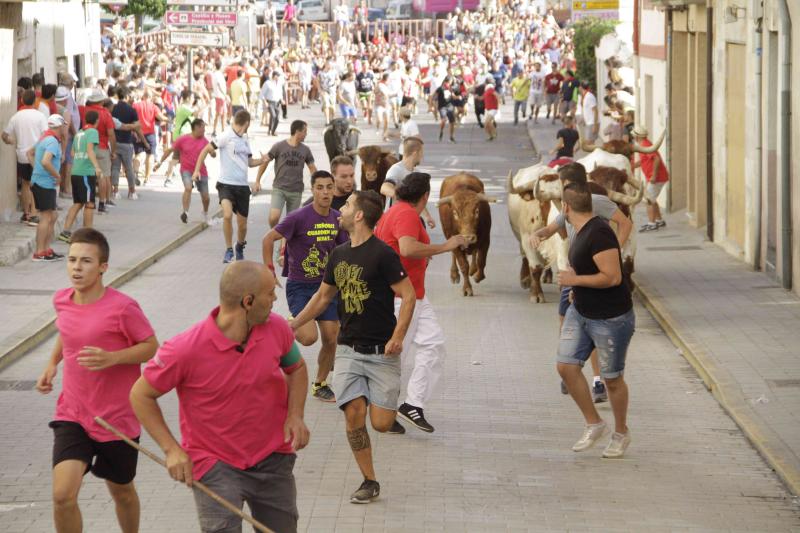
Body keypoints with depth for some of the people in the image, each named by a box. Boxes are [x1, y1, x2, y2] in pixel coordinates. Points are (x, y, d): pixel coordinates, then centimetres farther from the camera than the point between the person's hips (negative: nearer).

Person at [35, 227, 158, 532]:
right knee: (63, 495, -15)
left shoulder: (122, 308, -19)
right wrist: (52, 364, 6)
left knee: (121, 491, 18)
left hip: (117, 420, -3)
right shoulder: (62, 301, -1)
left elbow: (152, 347, -10)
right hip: (72, 416, 3)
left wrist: (111, 358, -26)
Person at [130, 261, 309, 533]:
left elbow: (296, 368, 13)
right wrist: (172, 449, -16)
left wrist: (295, 415, -4)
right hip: (215, 466, -5)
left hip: (273, 458, 5)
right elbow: (141, 395, -9)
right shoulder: (186, 349, -23)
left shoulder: (276, 328, -9)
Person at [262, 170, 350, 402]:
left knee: (331, 339, 3)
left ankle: (320, 384, 22)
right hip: (299, 286, -5)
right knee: (309, 337, -19)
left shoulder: (337, 218, 0)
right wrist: (269, 271, -14)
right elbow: (268, 239, -13)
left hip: (326, 285, 5)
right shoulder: (299, 218, -17)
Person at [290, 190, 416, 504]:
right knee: (353, 415, -10)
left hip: (381, 351, -5)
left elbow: (408, 295, -13)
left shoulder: (382, 254, -11)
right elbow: (323, 296, 24)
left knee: (381, 424, -9)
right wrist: (293, 326, 23)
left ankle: (388, 402, 27)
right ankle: (369, 482, 2)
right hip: (348, 350, 5)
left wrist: (397, 337, -22)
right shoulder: (339, 254, 10)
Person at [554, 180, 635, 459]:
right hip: (580, 313, 9)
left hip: (611, 319, -9)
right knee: (566, 366, -1)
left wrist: (575, 280, -21)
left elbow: (612, 277, -31)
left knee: (612, 378, 6)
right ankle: (593, 424, 14)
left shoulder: (598, 234, -26)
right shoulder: (583, 231, 4)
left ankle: (621, 433, 27)